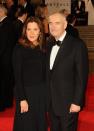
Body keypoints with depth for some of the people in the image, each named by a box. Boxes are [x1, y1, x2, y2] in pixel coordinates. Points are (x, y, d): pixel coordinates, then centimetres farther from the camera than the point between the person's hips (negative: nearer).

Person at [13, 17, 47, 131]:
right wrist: (22, 99, -16)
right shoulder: (19, 49, -12)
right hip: (26, 92, -5)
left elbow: (44, 72, 8)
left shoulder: (43, 48, 4)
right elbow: (17, 76, -13)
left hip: (42, 92, 5)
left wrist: (46, 92, 3)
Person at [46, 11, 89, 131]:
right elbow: (48, 72, 11)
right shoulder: (49, 44, 8)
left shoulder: (77, 45, -12)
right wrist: (46, 97, 7)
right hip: (51, 102, 6)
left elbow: (82, 76, -14)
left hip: (68, 103, -6)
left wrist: (77, 102, -17)